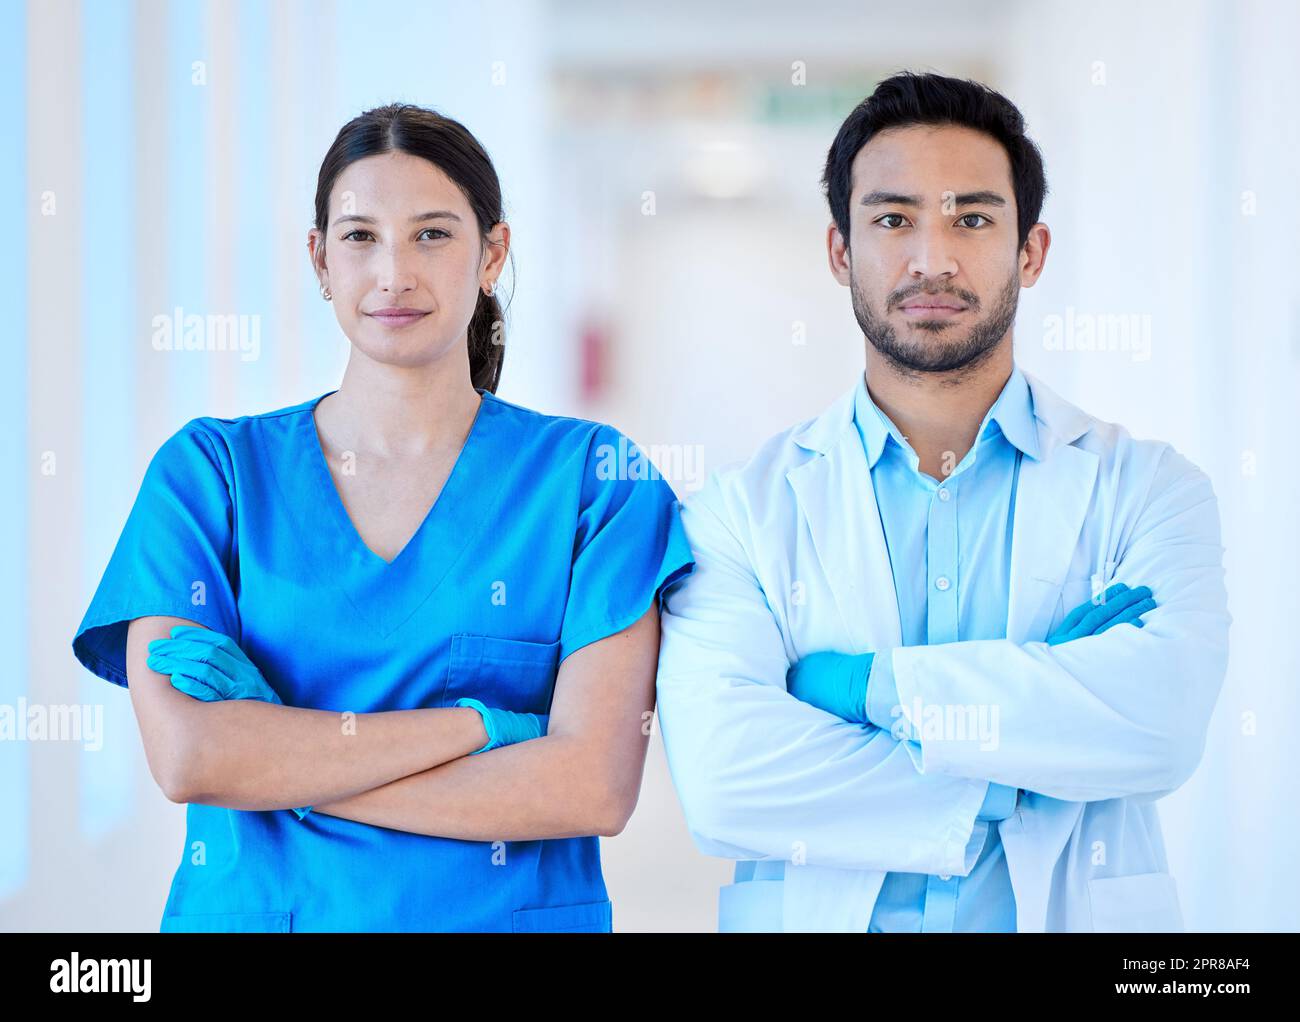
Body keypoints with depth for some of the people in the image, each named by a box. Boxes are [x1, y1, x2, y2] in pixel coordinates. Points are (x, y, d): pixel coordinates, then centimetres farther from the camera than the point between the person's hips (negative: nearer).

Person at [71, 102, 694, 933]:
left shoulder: (590, 475, -3)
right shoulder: (209, 467, 0)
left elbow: (597, 786, -15)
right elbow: (184, 755, -13)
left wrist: (275, 767, -16)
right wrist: (479, 725, -16)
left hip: (511, 911, 0)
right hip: (249, 910, 1)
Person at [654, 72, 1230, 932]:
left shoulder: (1143, 487, 0)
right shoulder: (744, 509, -2)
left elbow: (1162, 716, -18)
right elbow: (721, 781, -16)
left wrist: (867, 683, -16)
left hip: (1075, 912, 1)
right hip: (815, 918, 0)